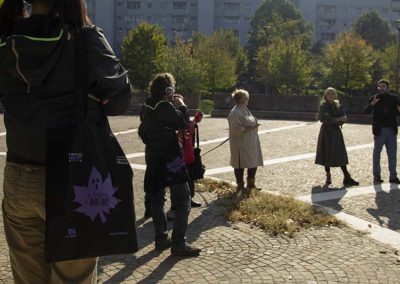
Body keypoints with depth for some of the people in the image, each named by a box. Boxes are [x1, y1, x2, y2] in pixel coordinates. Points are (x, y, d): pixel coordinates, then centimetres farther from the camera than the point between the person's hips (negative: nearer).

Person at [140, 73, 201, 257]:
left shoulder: (147, 107, 8)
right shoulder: (165, 107, -16)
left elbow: (143, 131, 16)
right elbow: (183, 124, -10)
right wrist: (181, 106, 2)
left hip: (153, 158, 9)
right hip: (169, 158, -9)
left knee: (156, 198, 14)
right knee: (183, 200, -5)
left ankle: (161, 238, 21)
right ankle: (179, 244, -8)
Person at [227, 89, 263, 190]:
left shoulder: (244, 110, 13)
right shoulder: (235, 113, -18)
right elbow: (236, 130, -23)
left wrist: (254, 125, 10)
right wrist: (250, 127, -25)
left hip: (250, 144, 10)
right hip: (240, 145, -10)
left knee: (253, 163, 13)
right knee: (240, 165, 2)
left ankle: (251, 184, 26)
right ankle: (240, 185, 15)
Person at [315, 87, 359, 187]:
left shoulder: (339, 106, 9)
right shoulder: (323, 106, 0)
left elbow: (344, 118, -2)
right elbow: (323, 118, -14)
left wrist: (332, 120, -20)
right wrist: (337, 119, -15)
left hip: (336, 131, 2)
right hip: (326, 131, -2)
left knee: (340, 155, -5)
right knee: (326, 155, 0)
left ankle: (347, 178, -10)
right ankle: (328, 177, 11)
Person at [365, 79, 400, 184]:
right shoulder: (374, 98, 0)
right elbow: (367, 111, -10)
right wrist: (371, 104, -30)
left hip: (391, 130, 3)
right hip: (379, 130, -3)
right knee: (376, 153, 2)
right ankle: (376, 176, 9)